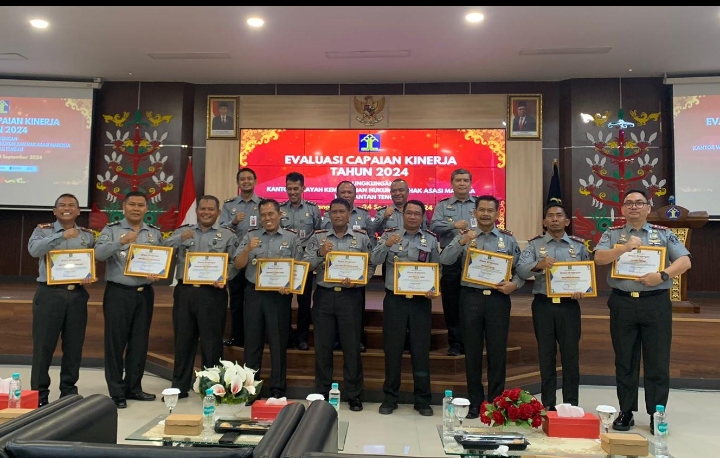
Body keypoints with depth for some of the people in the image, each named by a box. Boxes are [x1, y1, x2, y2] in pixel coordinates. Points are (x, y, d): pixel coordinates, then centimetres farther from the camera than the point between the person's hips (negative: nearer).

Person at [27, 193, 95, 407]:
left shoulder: (88, 235, 12)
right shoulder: (43, 230, 3)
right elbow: (34, 250, -17)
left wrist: (90, 276, -10)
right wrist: (62, 236, -24)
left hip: (77, 295, 3)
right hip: (50, 294, -3)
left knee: (74, 346, 7)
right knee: (43, 345, 0)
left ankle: (69, 391, 20)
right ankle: (39, 394, 10)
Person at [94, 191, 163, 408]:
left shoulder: (155, 233, 9)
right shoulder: (111, 229, -1)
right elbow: (99, 254, -16)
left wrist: (156, 274, -13)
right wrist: (121, 242, -30)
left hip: (144, 293, 4)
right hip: (118, 293, -3)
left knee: (140, 342, 10)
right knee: (115, 342, 1)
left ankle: (133, 387, 23)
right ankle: (116, 392, 11)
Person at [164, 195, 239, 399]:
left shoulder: (227, 235, 7)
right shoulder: (182, 231, 14)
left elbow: (234, 264, -1)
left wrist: (224, 278, -19)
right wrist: (180, 239, -15)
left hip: (213, 293, -2)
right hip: (184, 291, 3)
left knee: (211, 341, 3)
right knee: (183, 340, 9)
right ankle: (179, 386, 21)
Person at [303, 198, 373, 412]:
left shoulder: (362, 237, 3)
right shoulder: (318, 237, 6)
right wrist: (320, 253, -17)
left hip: (351, 296, -1)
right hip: (324, 295, 1)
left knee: (352, 346, 4)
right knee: (322, 346, 8)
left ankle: (354, 395, 17)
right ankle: (321, 393, 22)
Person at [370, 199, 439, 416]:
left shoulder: (431, 239, 5)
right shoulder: (389, 234, 2)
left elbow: (437, 269, 9)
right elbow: (375, 260, -8)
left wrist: (434, 290, -8)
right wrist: (387, 245, -26)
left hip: (421, 300, 1)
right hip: (394, 299, 0)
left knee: (421, 349, 6)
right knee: (392, 348, 6)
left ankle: (423, 400, 18)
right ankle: (390, 398, 19)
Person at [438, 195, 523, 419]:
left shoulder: (508, 238, 7)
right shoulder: (464, 236, 5)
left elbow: (520, 269, 8)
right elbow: (445, 260, -8)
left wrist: (514, 284, -12)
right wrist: (462, 242, -21)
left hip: (498, 298, 0)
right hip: (471, 297, 0)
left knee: (497, 351, 5)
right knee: (472, 351, 8)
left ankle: (496, 402, 19)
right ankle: (475, 402, 20)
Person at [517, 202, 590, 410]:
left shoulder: (579, 245, 9)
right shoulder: (534, 244, 4)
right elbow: (521, 270, -10)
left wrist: (583, 289, -13)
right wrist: (539, 265, -29)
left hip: (569, 305, 1)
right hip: (543, 305, -1)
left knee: (571, 355, 4)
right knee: (546, 355, 7)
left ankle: (571, 404, 16)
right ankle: (548, 404, 17)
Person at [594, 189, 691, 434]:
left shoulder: (664, 234, 7)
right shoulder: (612, 234, 7)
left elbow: (685, 261, -1)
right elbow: (599, 258, -6)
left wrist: (662, 275, -16)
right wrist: (624, 248, -20)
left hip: (656, 303, 0)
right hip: (622, 303, 0)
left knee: (658, 363, 4)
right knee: (625, 362, 8)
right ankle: (626, 413, 19)